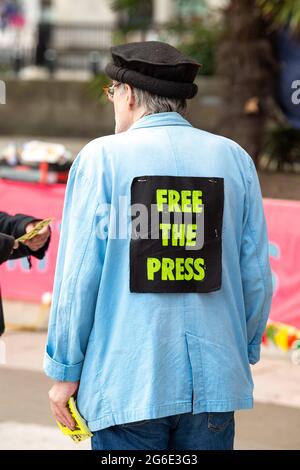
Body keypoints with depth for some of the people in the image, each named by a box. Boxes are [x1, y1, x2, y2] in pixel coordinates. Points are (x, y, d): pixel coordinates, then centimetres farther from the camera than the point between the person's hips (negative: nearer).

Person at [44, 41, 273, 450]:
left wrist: (65, 370, 3)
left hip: (127, 382, -3)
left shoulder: (103, 157, -3)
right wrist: (244, 353, 21)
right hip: (214, 381, 3)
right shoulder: (234, 159, 6)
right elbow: (257, 275, 7)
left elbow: (79, 275, -5)